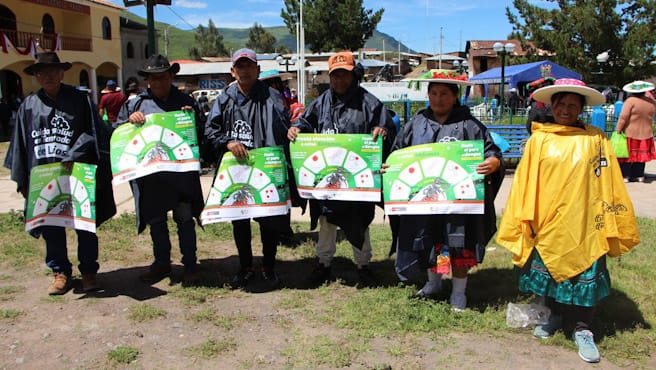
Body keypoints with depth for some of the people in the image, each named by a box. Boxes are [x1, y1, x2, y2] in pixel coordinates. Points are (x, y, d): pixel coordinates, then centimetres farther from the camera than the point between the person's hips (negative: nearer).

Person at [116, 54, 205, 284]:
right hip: (148, 173, 2)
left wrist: (192, 120, -11)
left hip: (181, 170, -2)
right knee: (155, 220, 13)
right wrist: (129, 120, -9)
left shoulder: (186, 102, 7)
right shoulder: (135, 104, 9)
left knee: (184, 217, 2)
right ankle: (162, 262, 30)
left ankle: (190, 264, 16)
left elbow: (202, 134, 7)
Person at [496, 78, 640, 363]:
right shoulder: (538, 140, 1)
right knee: (549, 272, 13)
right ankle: (556, 316, 34)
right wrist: (524, 220, -1)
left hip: (584, 223, -1)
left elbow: (608, 183, 4)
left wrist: (611, 222, 3)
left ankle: (581, 329, 19)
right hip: (547, 222, 1)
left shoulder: (596, 140, 2)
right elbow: (525, 183, 2)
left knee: (584, 274, 5)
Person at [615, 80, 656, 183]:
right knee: (640, 155, 14)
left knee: (626, 155, 2)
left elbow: (623, 117, -20)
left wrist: (618, 130, -14)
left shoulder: (630, 101, -16)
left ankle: (625, 176, 1)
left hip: (630, 134, -5)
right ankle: (639, 175, 18)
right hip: (645, 134, 5)